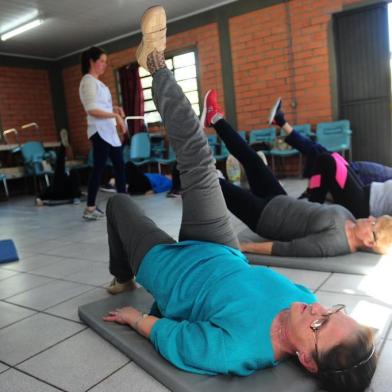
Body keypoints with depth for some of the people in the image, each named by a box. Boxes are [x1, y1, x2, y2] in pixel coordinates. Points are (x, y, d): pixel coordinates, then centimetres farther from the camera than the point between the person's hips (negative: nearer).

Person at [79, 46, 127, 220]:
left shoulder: (97, 82, 19)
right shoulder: (88, 81, -9)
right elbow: (92, 110, -19)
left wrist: (114, 108, 7)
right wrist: (115, 116, -18)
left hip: (110, 131, 10)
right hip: (100, 131, -10)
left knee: (120, 166, 9)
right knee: (98, 168, -7)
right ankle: (90, 208, 0)